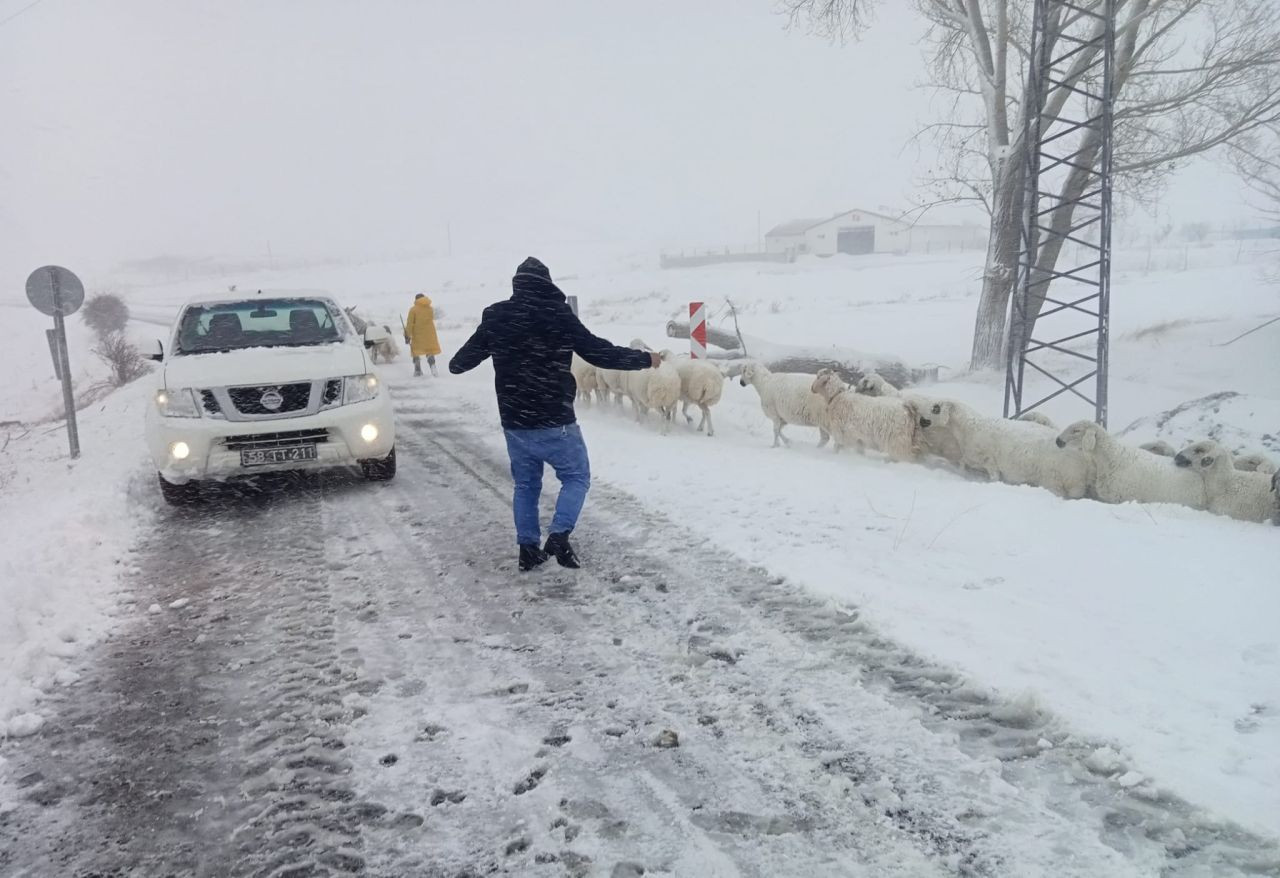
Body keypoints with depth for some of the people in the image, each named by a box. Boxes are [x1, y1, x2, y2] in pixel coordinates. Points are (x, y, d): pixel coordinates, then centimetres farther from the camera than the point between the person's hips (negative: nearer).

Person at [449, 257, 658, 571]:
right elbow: (600, 352, -10)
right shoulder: (559, 315, -12)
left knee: (526, 484, 18)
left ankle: (528, 547, 20)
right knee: (576, 477, 10)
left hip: (514, 422, 5)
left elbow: (467, 355, 16)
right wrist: (645, 359, 3)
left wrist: (455, 365, 40)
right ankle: (559, 536, -6)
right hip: (554, 421, -4)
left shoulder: (495, 317, 2)